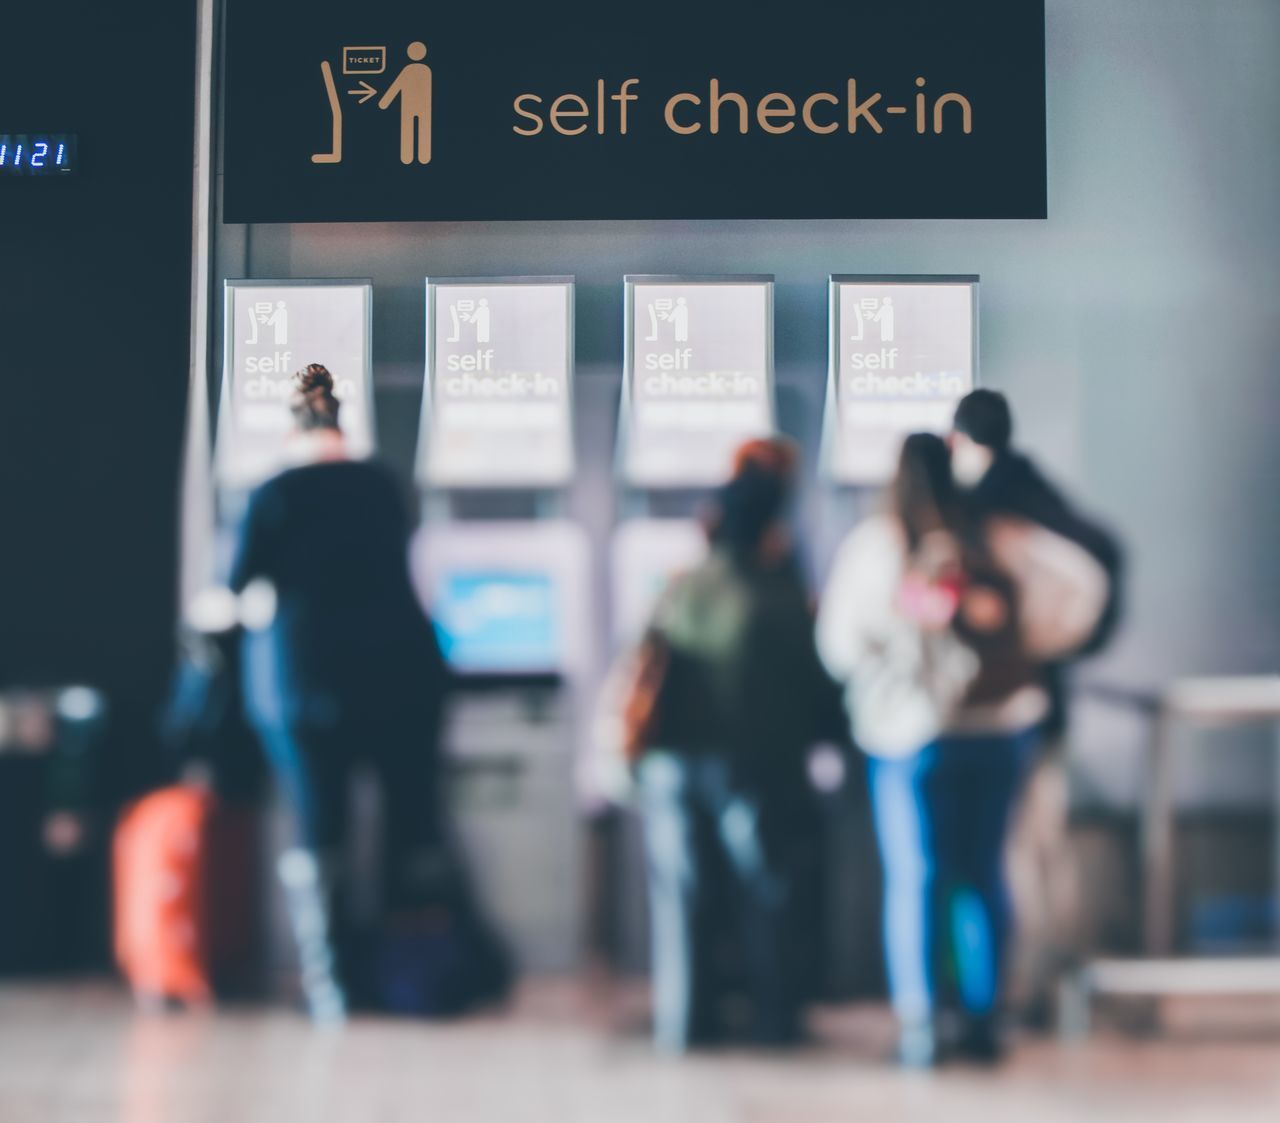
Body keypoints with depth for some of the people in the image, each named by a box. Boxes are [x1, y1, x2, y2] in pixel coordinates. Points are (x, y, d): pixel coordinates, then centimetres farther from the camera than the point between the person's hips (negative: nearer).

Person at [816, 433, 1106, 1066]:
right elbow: (1085, 580, -5)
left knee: (912, 879, 5)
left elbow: (837, 645, -5)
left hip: (906, 731, -2)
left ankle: (919, 1027, 2)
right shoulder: (999, 539, -1)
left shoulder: (871, 545, -6)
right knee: (982, 873, 13)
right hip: (998, 726, 2)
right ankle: (982, 1020, 17)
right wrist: (1034, 645, 5)